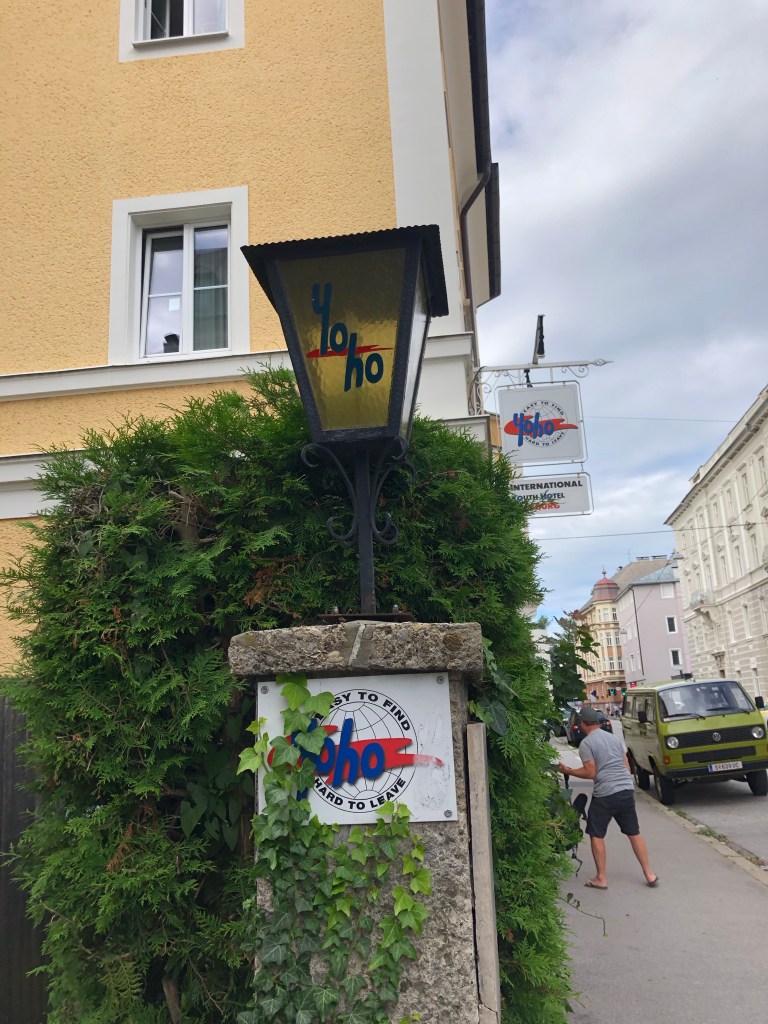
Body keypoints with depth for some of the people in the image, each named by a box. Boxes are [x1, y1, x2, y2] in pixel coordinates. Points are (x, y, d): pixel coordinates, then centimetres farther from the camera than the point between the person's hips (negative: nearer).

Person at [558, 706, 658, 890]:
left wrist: (568, 771, 1)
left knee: (596, 835, 8)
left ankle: (601, 878, 11)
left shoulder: (586, 743, -6)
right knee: (634, 833, 16)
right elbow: (627, 766, 17)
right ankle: (649, 874, 19)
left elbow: (591, 772, -9)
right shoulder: (614, 737, 14)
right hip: (627, 789, 6)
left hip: (605, 794, -6)